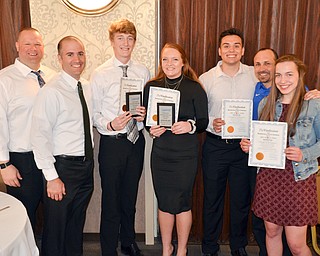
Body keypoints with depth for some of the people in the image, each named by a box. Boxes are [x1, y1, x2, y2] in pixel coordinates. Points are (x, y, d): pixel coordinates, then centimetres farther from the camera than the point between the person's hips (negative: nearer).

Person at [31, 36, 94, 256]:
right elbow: (40, 137, -19)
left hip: (87, 164, 7)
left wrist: (89, 161, 10)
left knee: (77, 225, 22)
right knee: (56, 228, 7)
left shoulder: (87, 88, 6)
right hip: (63, 167, -7)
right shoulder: (51, 92, -17)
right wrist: (52, 177, -19)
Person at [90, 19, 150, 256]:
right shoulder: (100, 74, -5)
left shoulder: (143, 72, 5)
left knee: (130, 197, 18)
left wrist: (145, 114, -10)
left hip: (137, 140, 3)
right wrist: (110, 125, -23)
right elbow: (94, 112, -5)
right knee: (111, 200, 5)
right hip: (112, 141, -3)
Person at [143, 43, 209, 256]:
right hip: (160, 152, 3)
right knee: (163, 202, 13)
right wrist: (151, 129, -10)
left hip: (185, 154, -3)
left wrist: (190, 126, -23)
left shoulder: (194, 88, -6)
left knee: (182, 203, 7)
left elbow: (204, 121, -3)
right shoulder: (151, 87, 3)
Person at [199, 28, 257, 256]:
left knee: (242, 199, 13)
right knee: (212, 199, 11)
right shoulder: (206, 79, -1)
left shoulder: (255, 75, 0)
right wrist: (211, 124, -18)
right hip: (215, 145, 0)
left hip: (245, 145, 1)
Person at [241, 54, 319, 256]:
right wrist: (248, 145, -3)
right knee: (272, 231, 16)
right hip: (268, 177, 4)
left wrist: (304, 155, -19)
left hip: (298, 179, -4)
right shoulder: (266, 104, 7)